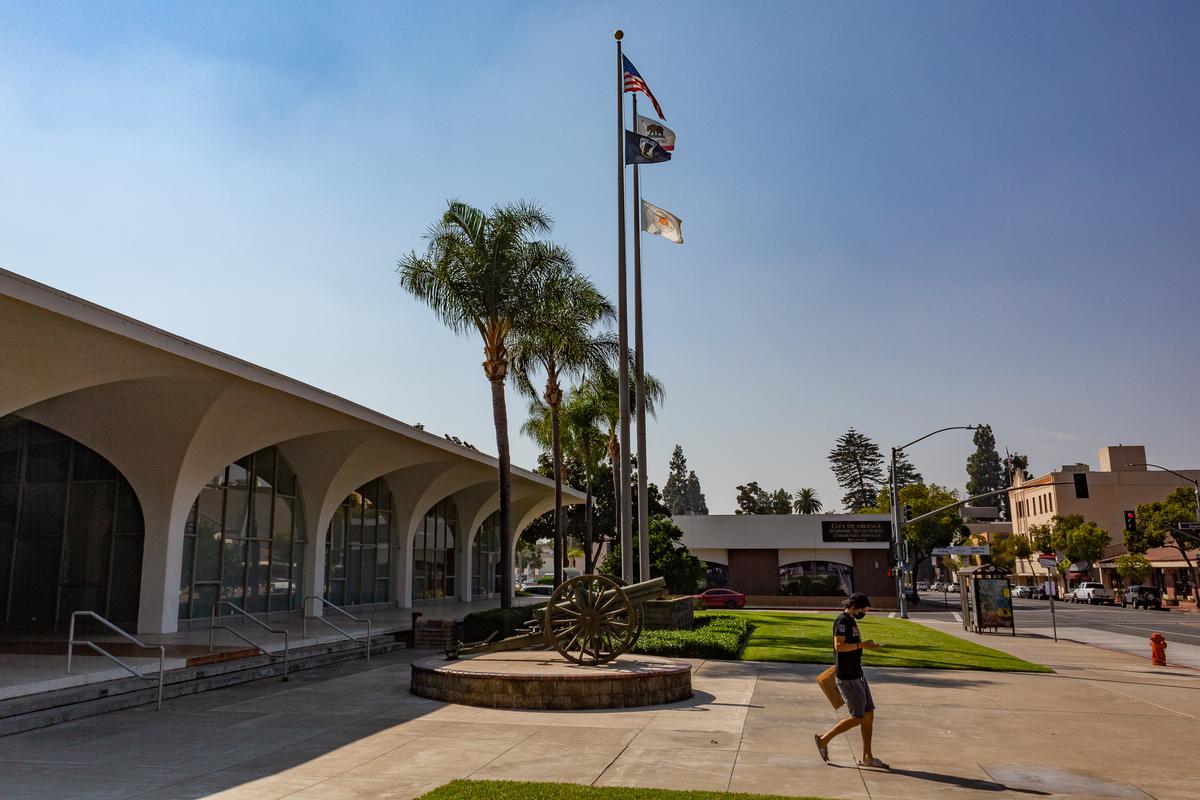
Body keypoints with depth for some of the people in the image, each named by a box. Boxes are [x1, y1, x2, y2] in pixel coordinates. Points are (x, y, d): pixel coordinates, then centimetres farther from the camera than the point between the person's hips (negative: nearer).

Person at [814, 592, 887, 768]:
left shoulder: (851, 621, 15)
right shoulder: (842, 621, -15)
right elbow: (839, 646, -26)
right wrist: (862, 645, -22)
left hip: (857, 675, 10)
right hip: (847, 678, -10)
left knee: (869, 715, 10)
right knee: (858, 718, -4)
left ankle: (867, 757, 17)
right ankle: (824, 739, 7)